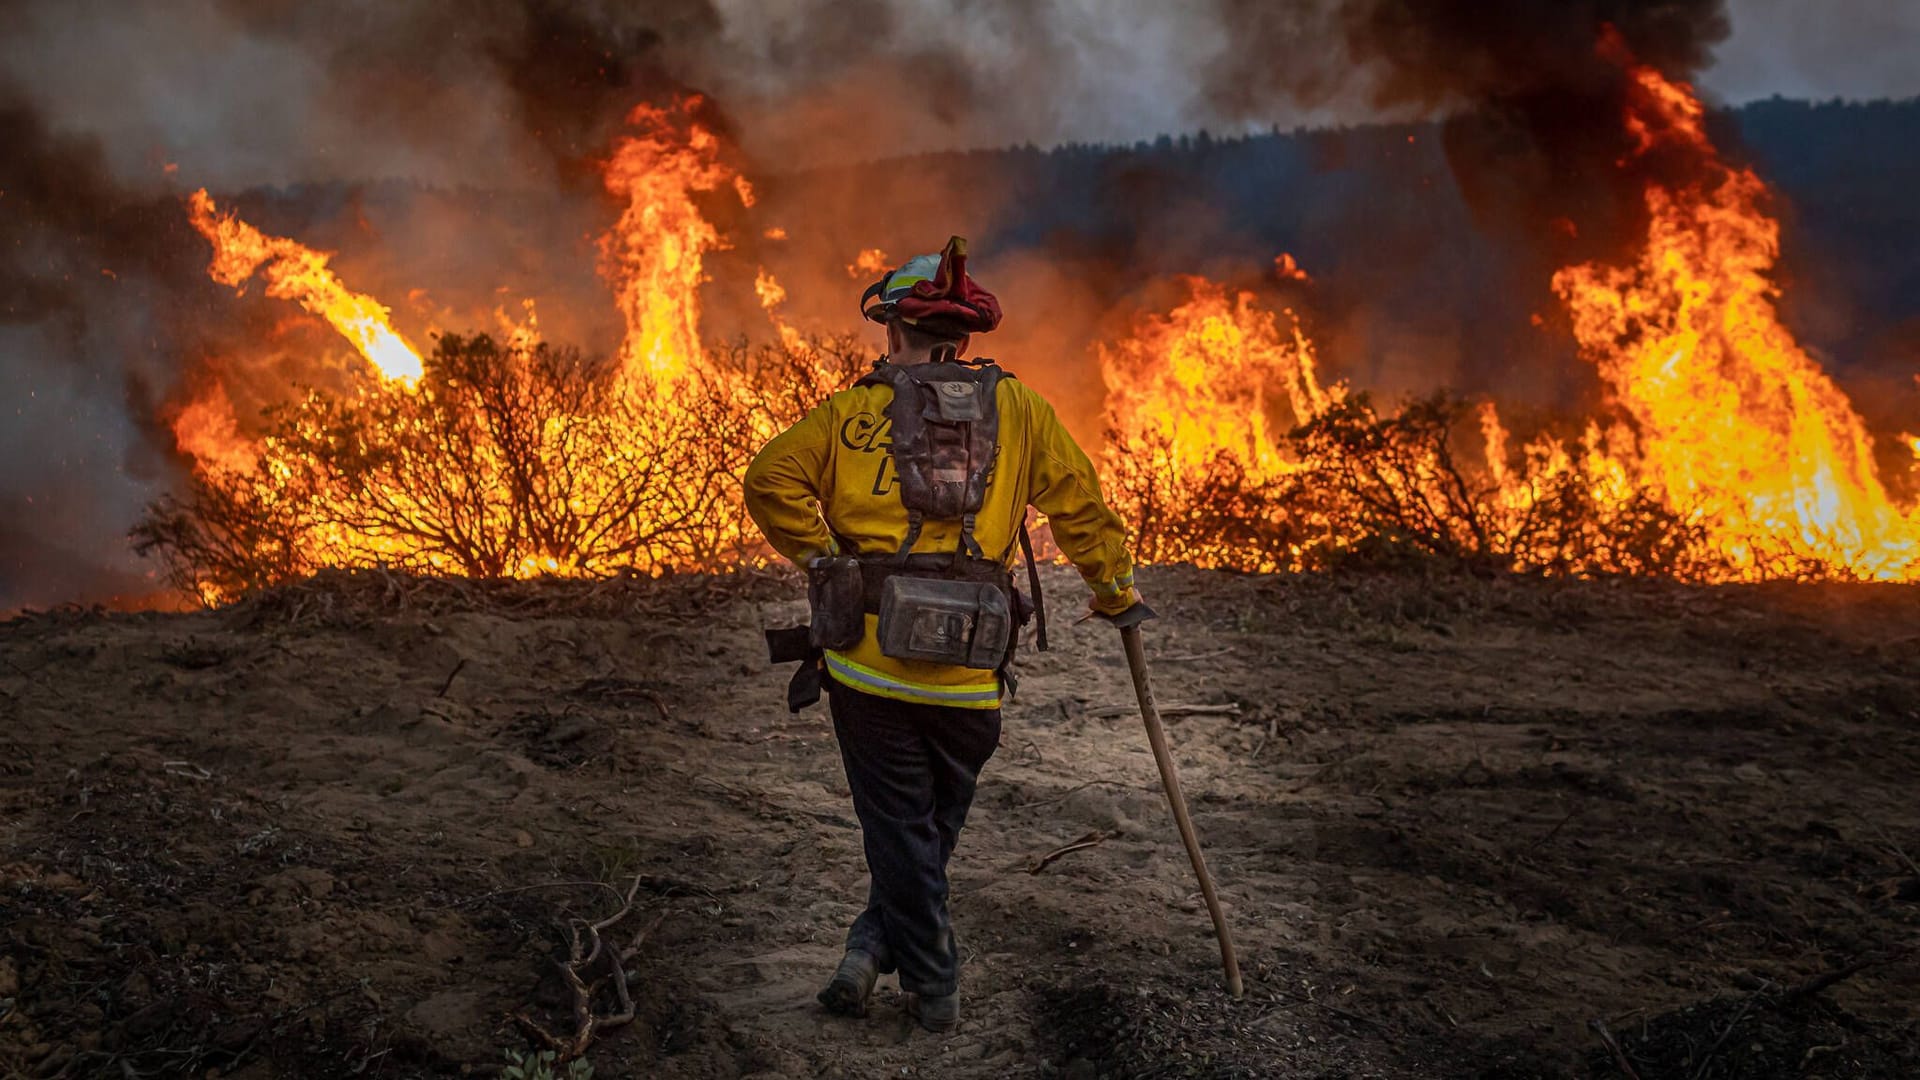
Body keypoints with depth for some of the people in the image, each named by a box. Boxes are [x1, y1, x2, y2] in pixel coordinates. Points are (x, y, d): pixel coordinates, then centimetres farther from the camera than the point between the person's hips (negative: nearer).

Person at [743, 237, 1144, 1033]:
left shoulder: (854, 411, 4)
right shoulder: (1019, 409, 7)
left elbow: (771, 479, -9)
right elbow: (1079, 503, 7)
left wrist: (822, 558, 2)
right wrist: (1117, 592, 20)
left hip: (869, 660, -1)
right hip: (968, 674, 1)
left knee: (901, 829, 8)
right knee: (933, 829, 18)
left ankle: (934, 989, 8)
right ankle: (873, 949, 14)